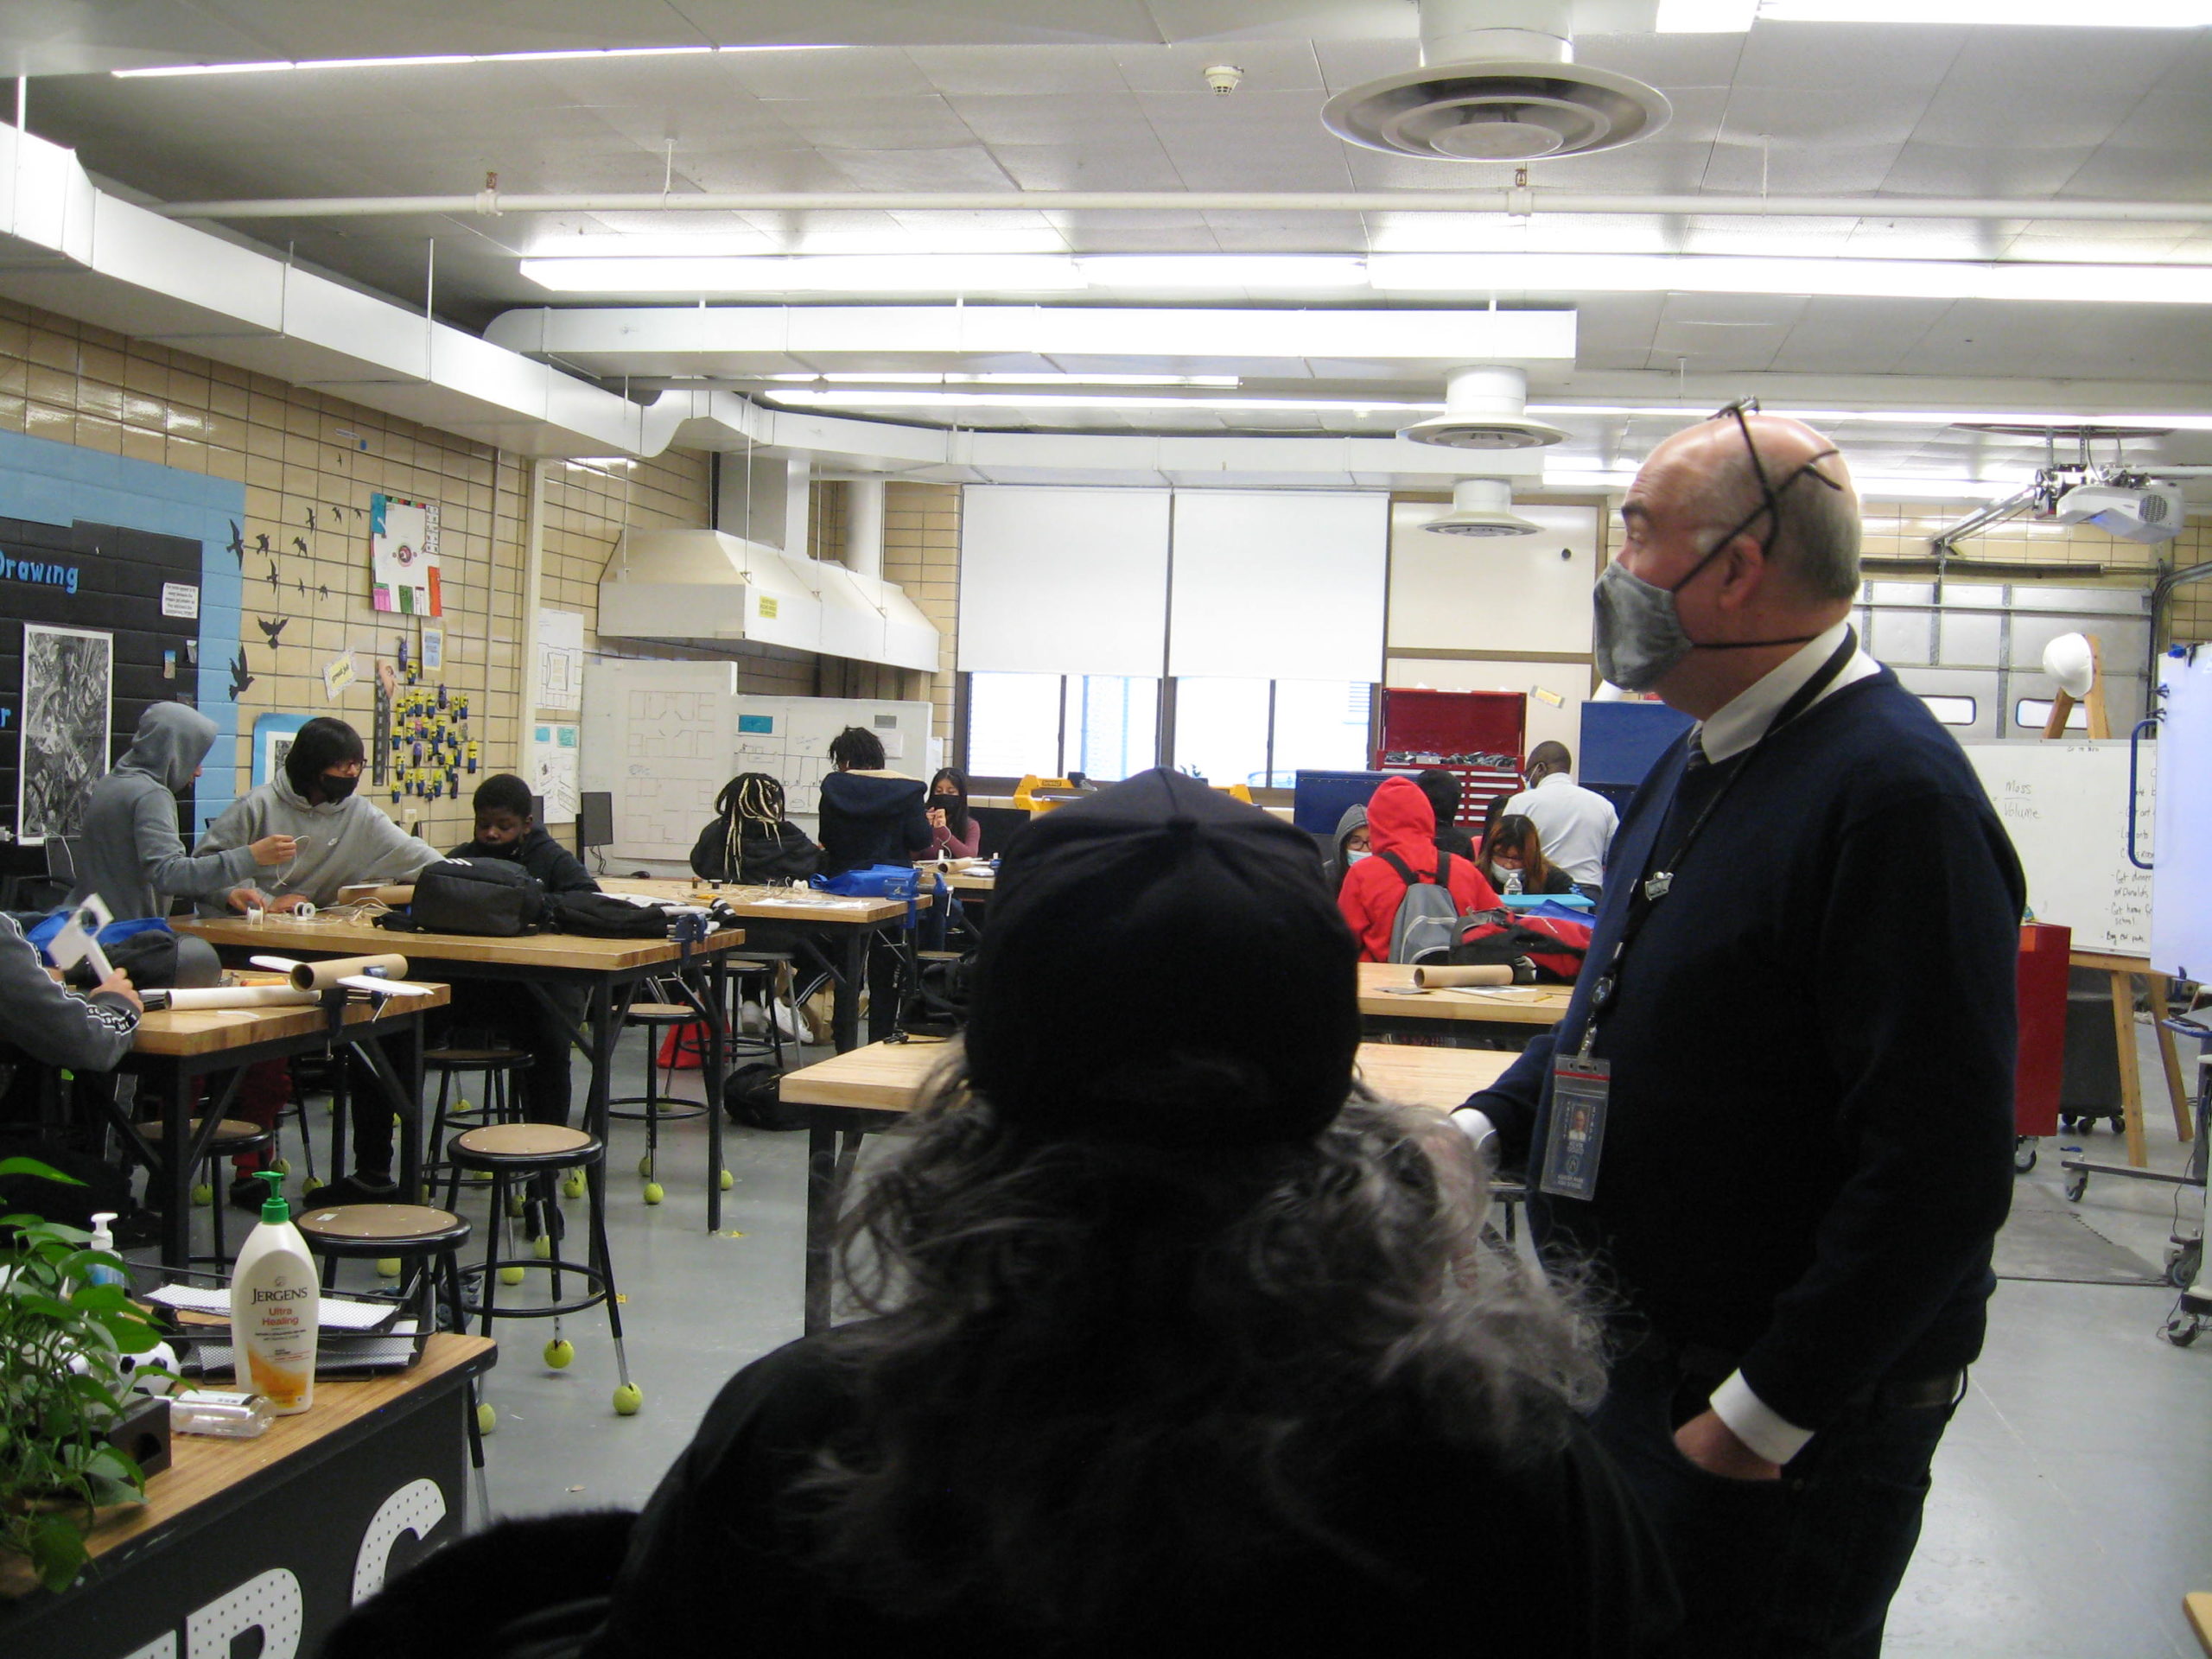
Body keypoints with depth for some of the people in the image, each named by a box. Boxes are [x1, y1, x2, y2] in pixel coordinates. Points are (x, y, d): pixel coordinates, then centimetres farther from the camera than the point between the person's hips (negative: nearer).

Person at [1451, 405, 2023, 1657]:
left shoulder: (1896, 793, -22)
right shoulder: (1703, 766, 10)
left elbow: (1942, 1164, -26)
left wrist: (1768, 1412, -23)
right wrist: (1488, 1127, 6)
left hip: (1790, 1426, -9)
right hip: (1637, 1365, 9)